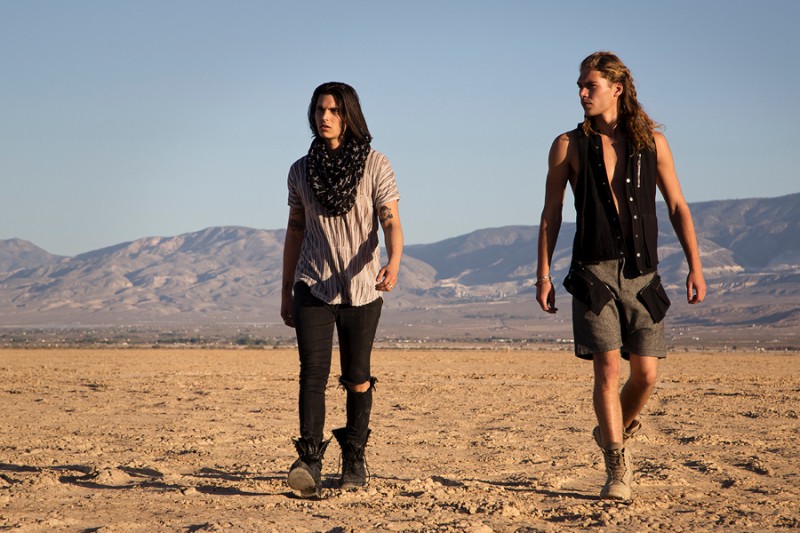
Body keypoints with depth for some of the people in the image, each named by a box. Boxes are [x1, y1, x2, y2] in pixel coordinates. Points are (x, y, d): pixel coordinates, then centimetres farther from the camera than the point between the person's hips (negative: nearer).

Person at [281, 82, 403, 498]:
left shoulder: (375, 165, -2)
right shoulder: (301, 170, 7)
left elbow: (390, 221, -11)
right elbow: (295, 230, 13)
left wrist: (393, 262, -30)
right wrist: (285, 291, 15)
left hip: (361, 288, -1)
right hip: (313, 287, 1)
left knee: (357, 379, 5)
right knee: (312, 373, -12)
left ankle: (354, 458, 21)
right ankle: (309, 462, -18)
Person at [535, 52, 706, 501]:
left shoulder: (652, 143, 6)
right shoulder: (569, 146, 3)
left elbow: (678, 207, 9)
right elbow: (551, 214, 5)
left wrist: (695, 267, 2)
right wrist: (543, 275, 0)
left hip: (643, 274, 2)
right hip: (594, 272, -2)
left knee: (646, 373, 0)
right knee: (607, 367, -10)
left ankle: (615, 433, 30)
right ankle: (618, 469, -1)